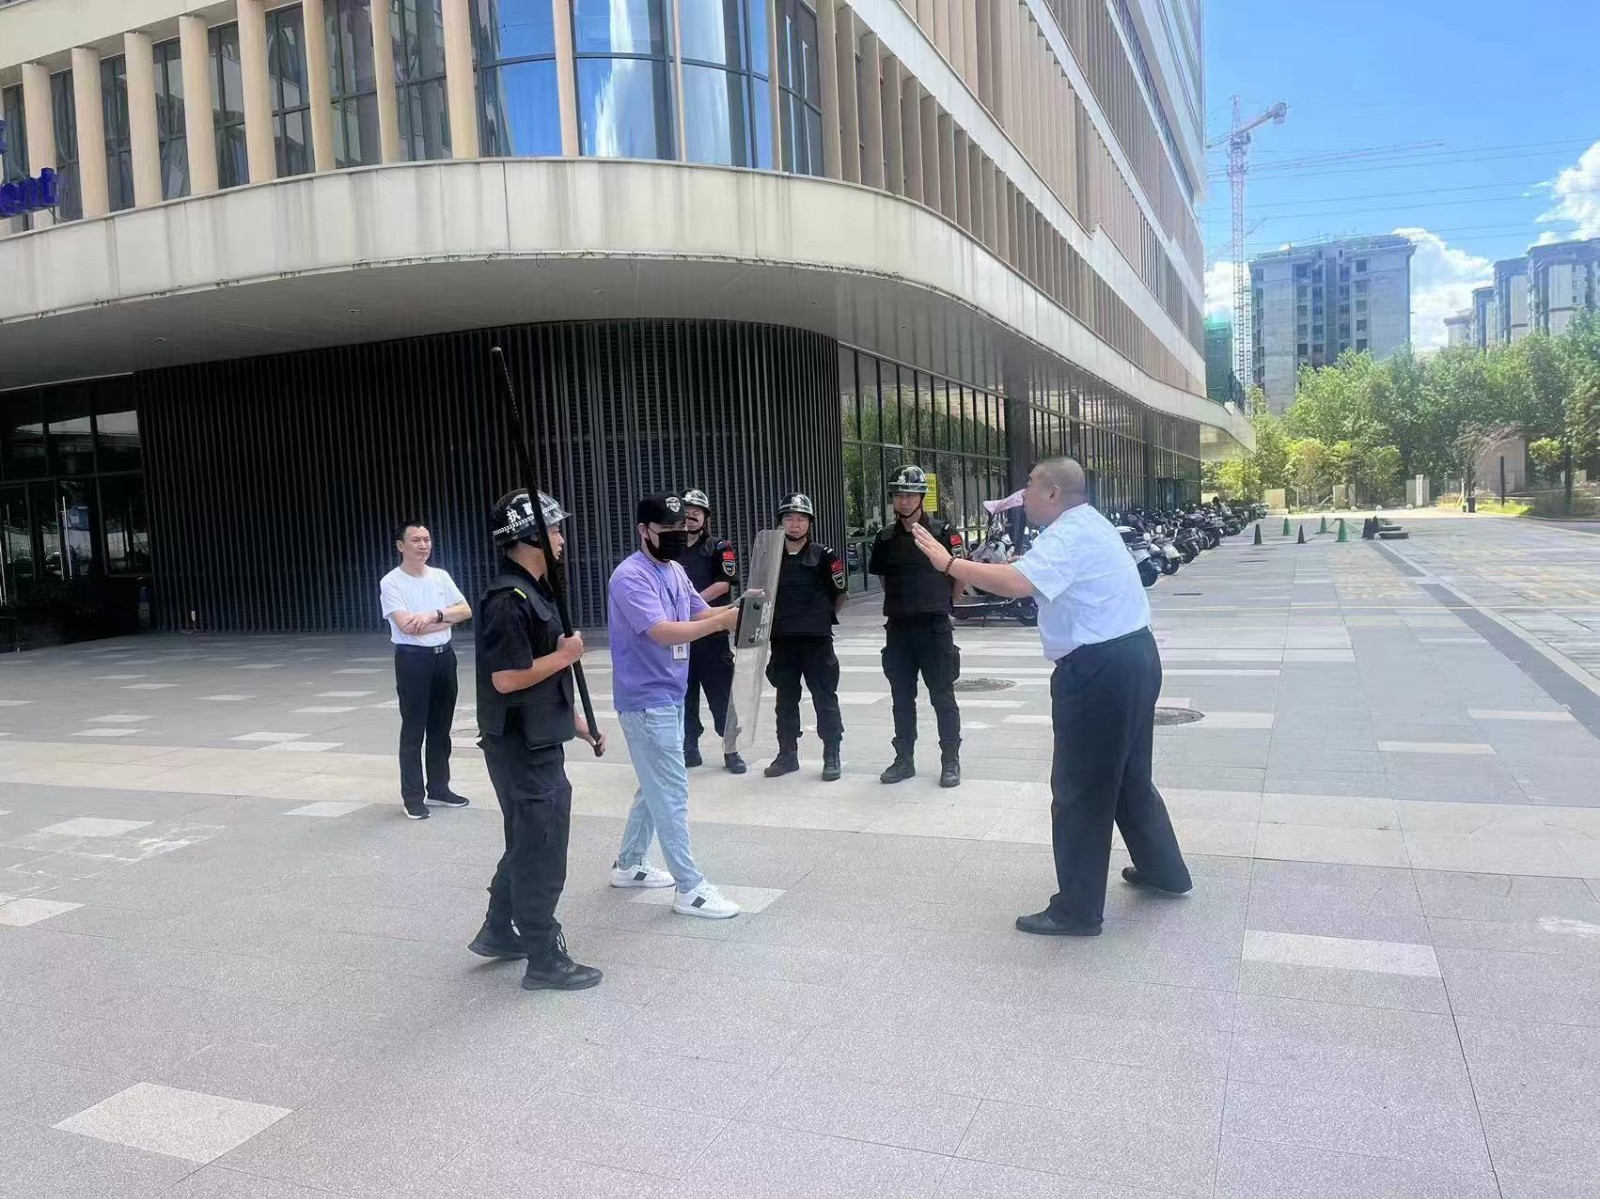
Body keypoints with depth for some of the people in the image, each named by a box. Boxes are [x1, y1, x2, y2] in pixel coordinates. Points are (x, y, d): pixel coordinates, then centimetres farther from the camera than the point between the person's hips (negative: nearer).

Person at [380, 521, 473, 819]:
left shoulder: (441, 576, 7)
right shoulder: (391, 583, -9)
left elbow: (466, 611, 0)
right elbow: (407, 626, -20)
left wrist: (434, 615, -16)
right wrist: (446, 619, -9)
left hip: (444, 655, 5)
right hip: (413, 659, -5)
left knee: (441, 727, 13)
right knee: (413, 730, 1)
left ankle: (439, 788, 24)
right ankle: (413, 796, 9)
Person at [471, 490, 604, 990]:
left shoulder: (533, 592, 11)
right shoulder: (509, 600, -21)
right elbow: (507, 679, -26)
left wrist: (577, 721, 18)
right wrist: (566, 654, -15)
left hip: (538, 741, 10)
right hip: (520, 746, -10)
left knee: (529, 842, 22)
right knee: (541, 851, 1)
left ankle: (499, 931, 37)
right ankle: (544, 960, 13)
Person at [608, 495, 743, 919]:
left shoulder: (675, 571, 10)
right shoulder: (631, 577, -19)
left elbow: (701, 613, 11)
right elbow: (662, 631, -29)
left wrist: (736, 607, -9)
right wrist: (722, 621, -34)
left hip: (670, 696, 10)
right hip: (646, 700, -10)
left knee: (656, 787, 19)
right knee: (671, 792, -6)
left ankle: (629, 864, 33)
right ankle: (690, 888, 1)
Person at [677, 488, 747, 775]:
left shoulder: (719, 547, 1)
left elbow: (724, 584, -9)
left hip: (712, 633, -3)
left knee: (721, 694, 0)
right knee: (684, 693, 9)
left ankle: (731, 751, 7)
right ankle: (689, 748, 20)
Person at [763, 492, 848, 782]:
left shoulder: (823, 556, -4)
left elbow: (840, 595, 4)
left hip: (817, 640, -4)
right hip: (782, 641, 4)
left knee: (825, 699, 1)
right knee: (785, 700, 11)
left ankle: (832, 756, 9)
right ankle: (787, 755, 22)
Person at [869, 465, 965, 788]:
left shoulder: (943, 532, -6)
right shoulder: (885, 539, 7)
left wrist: (943, 603, 8)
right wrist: (901, 603, 14)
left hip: (934, 627, -4)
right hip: (898, 628, 4)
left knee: (942, 697, 1)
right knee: (902, 698, 11)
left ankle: (950, 761, 10)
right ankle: (904, 759, 21)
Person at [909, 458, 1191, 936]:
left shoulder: (1068, 534, -18)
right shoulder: (1089, 524, 16)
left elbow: (1017, 582, -33)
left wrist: (948, 562, -27)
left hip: (1100, 670, -11)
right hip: (1133, 656, 11)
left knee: (1080, 788, -2)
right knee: (1129, 775, 24)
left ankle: (1077, 909, 7)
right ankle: (1163, 870, 40)